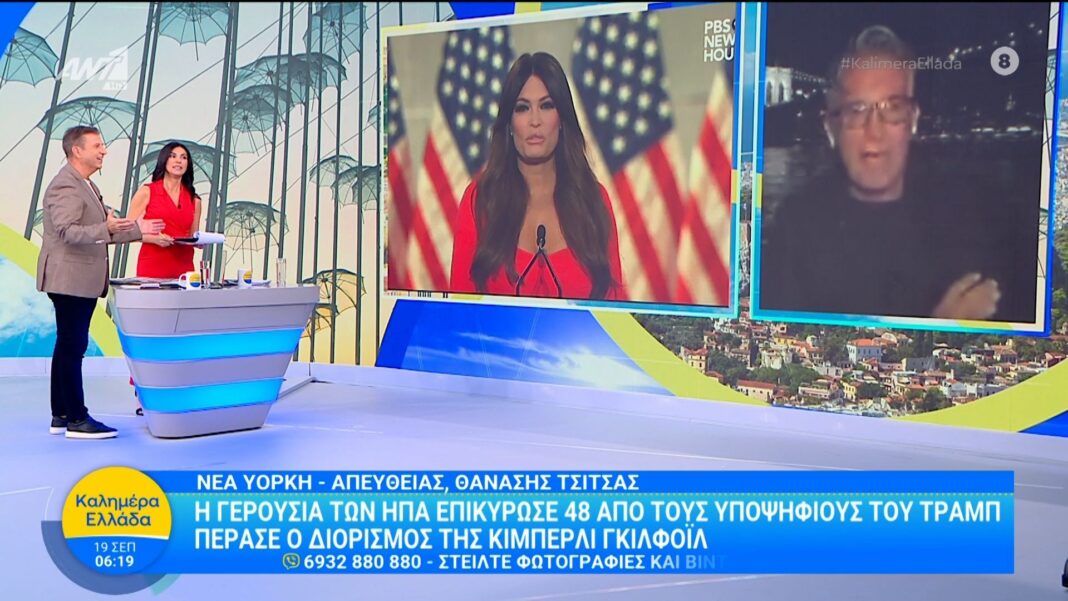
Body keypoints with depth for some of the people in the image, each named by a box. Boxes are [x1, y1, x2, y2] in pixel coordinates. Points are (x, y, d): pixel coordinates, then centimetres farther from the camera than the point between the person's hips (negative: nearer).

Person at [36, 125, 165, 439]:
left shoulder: (87, 186, 18)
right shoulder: (65, 186, -14)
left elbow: (98, 232, 21)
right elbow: (67, 231, -25)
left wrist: (136, 229, 15)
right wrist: (108, 228, -39)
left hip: (83, 281, 11)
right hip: (70, 280, -11)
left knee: (68, 346, 13)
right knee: (73, 346, -8)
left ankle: (61, 416, 19)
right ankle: (77, 419, -5)